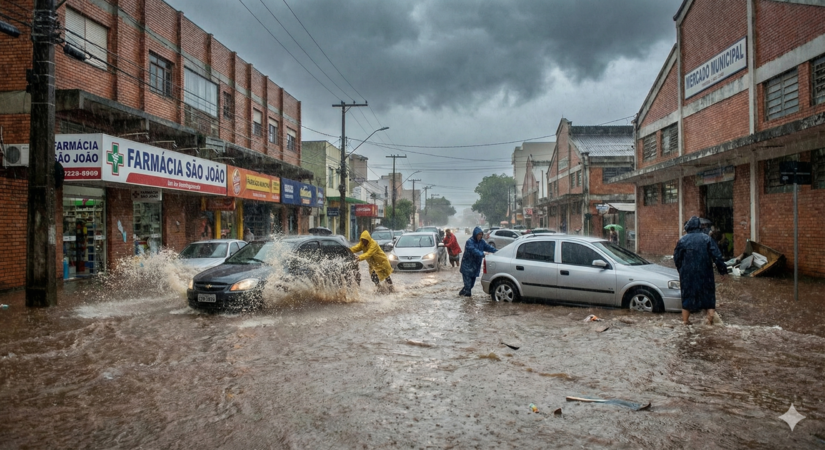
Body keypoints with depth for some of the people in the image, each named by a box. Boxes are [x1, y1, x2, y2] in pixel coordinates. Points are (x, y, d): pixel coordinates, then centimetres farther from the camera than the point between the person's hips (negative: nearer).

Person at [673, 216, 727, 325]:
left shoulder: (682, 240, -3)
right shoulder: (707, 238, -3)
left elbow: (676, 258, 2)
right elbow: (716, 256, -6)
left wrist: (681, 271, 16)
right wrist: (722, 268, 3)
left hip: (687, 273, 0)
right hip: (704, 272, 0)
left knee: (687, 293, 8)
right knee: (708, 292, 12)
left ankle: (685, 319, 11)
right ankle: (710, 317, 8)